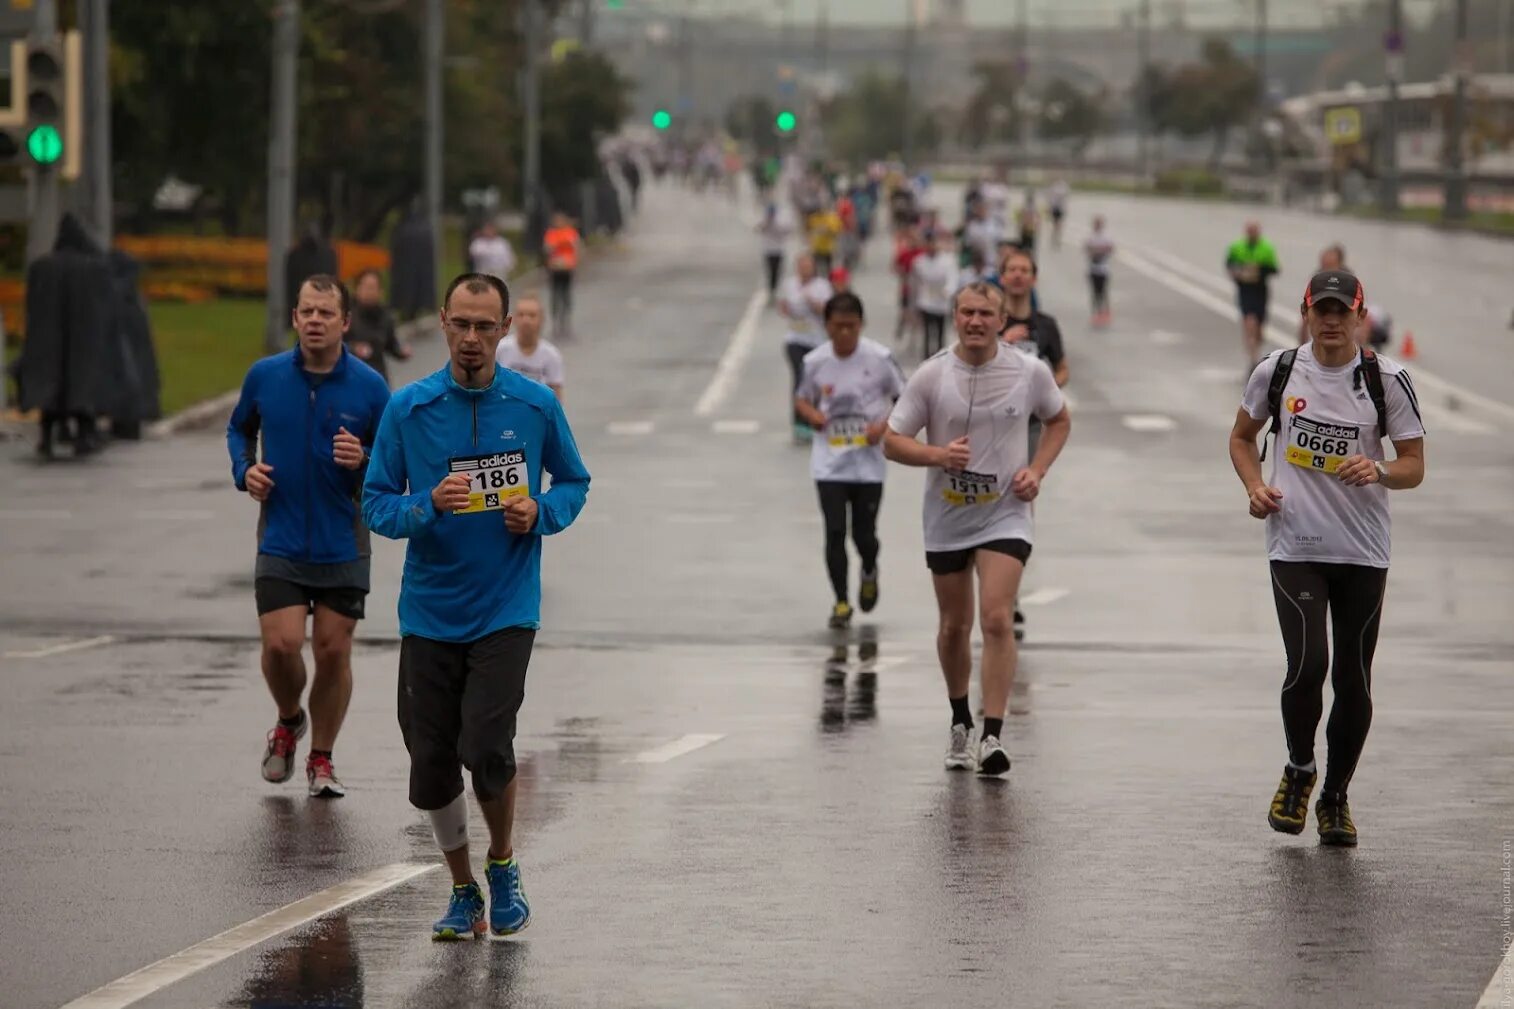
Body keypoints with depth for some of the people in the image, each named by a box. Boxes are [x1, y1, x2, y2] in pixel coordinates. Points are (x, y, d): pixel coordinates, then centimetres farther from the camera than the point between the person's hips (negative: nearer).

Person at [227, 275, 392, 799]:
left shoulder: (370, 387, -5)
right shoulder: (264, 376, -1)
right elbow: (239, 427, 18)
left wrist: (363, 461, -19)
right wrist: (245, 469, -1)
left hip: (344, 547, 0)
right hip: (280, 542, 0)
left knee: (333, 651, 3)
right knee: (280, 644, -11)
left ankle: (321, 759, 21)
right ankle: (288, 722, 21)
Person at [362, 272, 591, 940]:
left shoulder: (536, 406, 0)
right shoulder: (407, 409, -1)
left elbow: (574, 483, 13)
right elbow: (375, 504, 1)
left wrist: (540, 512, -8)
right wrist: (430, 504, -19)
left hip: (506, 610, -2)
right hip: (428, 614, 2)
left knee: (486, 748, -15)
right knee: (431, 762, 2)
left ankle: (502, 865, 13)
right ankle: (463, 892, 23)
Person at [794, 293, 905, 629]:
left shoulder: (879, 358, -8)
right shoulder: (815, 361, -2)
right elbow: (801, 399, 13)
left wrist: (884, 425, -15)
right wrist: (811, 414, -9)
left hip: (868, 460, -1)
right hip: (829, 462, 1)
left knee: (864, 534, 3)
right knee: (835, 532, -6)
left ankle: (869, 573, 38)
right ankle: (841, 602, 9)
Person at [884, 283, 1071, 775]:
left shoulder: (1030, 372, -5)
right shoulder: (931, 375, -7)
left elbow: (1059, 421, 13)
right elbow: (892, 441, -4)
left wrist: (1036, 470, -3)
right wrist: (938, 454, -23)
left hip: (1006, 514, -1)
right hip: (946, 518, 2)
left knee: (996, 618, -17)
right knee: (954, 627, 12)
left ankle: (993, 737, -17)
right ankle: (960, 724, 34)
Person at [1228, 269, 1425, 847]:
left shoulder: (1387, 381, -1)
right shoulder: (1277, 371, 1)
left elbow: (1414, 464, 3)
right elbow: (1242, 437, 16)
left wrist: (1378, 471, -19)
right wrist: (1255, 487, -2)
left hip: (1363, 553, 1)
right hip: (1294, 546, -1)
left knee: (1353, 681, 4)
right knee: (1307, 665, -16)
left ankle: (1335, 798, 23)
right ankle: (1299, 770, 11)